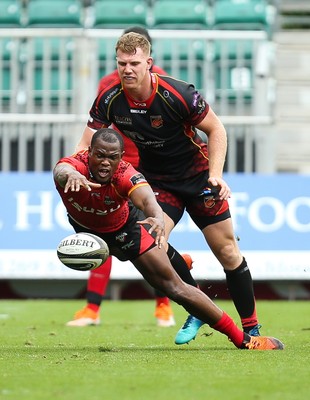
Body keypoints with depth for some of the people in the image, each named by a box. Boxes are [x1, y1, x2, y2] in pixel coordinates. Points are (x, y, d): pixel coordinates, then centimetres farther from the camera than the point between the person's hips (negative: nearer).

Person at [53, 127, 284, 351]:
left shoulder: (125, 174, -37)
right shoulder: (76, 165, -35)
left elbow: (147, 199, -56)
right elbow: (61, 171, -60)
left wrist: (157, 218, -79)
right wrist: (70, 175, -85)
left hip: (125, 227, -2)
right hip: (85, 229, 2)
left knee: (174, 286, -9)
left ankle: (243, 339, -2)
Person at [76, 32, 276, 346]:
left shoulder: (178, 94, -25)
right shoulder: (110, 99, -15)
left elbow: (216, 129, -13)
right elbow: (86, 144, -8)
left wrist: (215, 175, -22)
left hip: (198, 175, -2)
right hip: (157, 181, 3)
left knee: (227, 252, -2)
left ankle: (251, 327, 12)